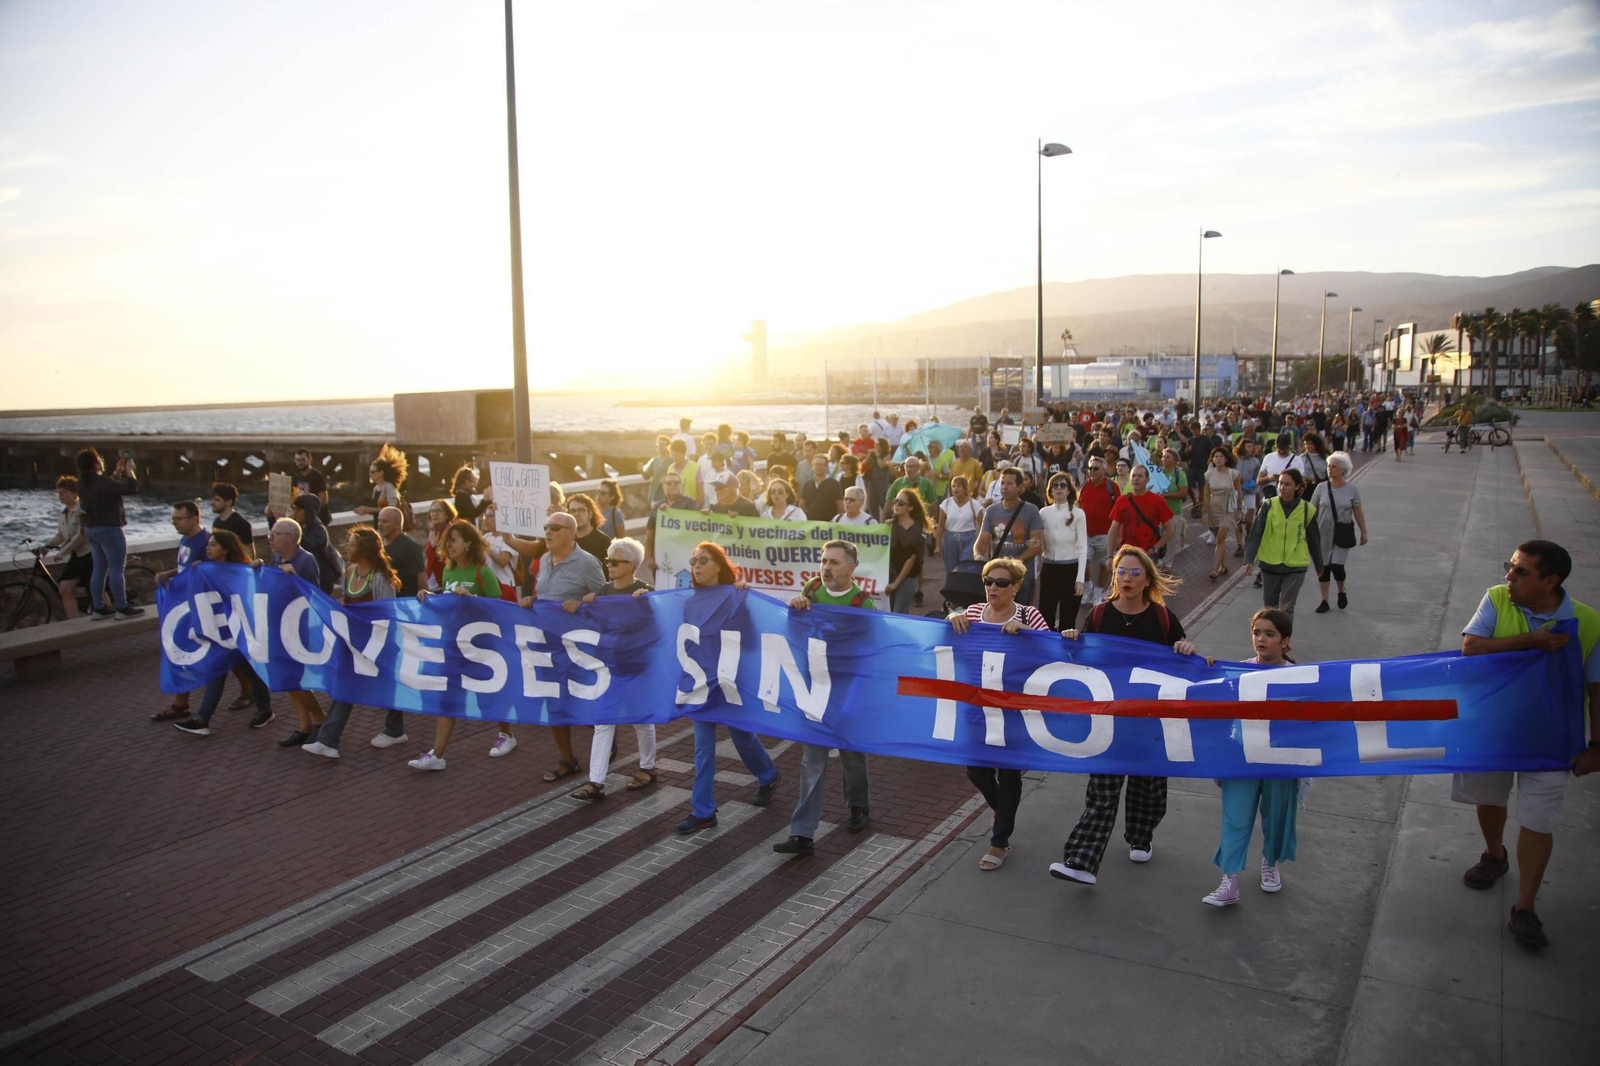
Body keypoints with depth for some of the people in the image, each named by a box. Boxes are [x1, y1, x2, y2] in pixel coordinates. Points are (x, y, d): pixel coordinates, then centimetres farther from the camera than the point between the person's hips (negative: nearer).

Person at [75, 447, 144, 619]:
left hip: (91, 530, 9)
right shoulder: (101, 481, -22)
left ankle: (98, 608, 17)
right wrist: (129, 469, -7)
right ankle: (123, 608, 3)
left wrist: (118, 471, 18)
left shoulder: (83, 482, 6)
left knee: (98, 569, 14)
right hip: (109, 530, -9)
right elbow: (131, 488, -21)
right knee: (116, 569, -2)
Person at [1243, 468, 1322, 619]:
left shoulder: (1307, 510, -3)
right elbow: (1255, 534, -8)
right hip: (1270, 565, 1)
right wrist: (1249, 559, -19)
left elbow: (1313, 540, 8)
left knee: (1286, 609, -8)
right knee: (1269, 606, 15)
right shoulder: (1269, 506, -5)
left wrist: (1319, 566, 17)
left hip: (1295, 568, -1)